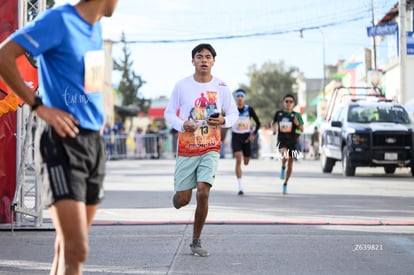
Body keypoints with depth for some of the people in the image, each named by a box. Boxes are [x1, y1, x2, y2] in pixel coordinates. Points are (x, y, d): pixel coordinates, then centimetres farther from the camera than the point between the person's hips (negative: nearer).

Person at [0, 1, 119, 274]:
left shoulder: (96, 27, 14)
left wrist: (98, 113, 14)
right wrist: (40, 106, -17)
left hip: (94, 142, 8)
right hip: (63, 141, -8)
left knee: (70, 245, 13)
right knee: (76, 250, -16)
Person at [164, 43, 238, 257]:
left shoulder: (221, 87, 0)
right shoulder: (182, 86, -3)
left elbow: (234, 113, 7)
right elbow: (169, 113, 3)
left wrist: (223, 121, -15)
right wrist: (182, 124, -17)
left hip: (210, 149, 0)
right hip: (186, 149, 0)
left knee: (203, 193, -15)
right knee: (183, 200, 1)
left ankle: (196, 241, 0)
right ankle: (177, 196, 42)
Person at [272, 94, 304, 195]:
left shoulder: (296, 115, -2)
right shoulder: (279, 113, 2)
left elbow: (302, 130, -4)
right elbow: (273, 122, 21)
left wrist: (298, 124, -24)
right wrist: (274, 128, 0)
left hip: (292, 141, 1)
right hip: (282, 141, -1)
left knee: (290, 163, 9)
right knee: (284, 155, -34)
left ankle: (285, 184, 26)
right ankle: (283, 167, -2)